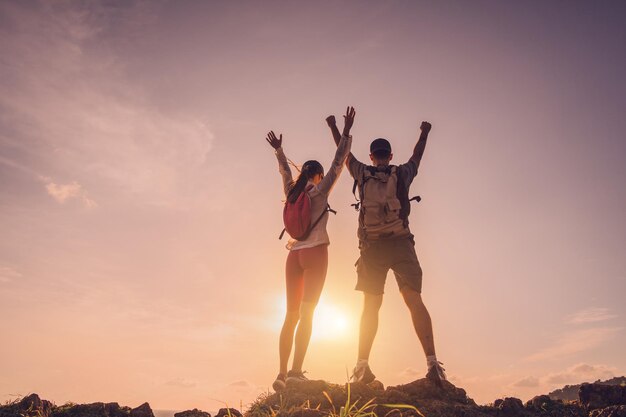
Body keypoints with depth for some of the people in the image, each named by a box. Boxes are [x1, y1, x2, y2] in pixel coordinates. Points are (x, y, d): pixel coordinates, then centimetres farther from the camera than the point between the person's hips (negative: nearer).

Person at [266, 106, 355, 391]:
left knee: (292, 314, 5)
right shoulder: (320, 190, 1)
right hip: (315, 252, -5)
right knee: (306, 312, -9)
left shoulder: (292, 192, 13)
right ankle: (295, 371, -17)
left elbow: (285, 172, 31)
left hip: (294, 255, 5)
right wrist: (346, 132, 7)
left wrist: (279, 150, 47)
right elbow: (338, 163, 2)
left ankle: (282, 373, -1)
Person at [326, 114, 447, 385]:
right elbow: (417, 156, 30)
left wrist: (333, 127, 44)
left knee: (370, 306, 5)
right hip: (400, 243, -1)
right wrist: (424, 132, 49)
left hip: (372, 246, 1)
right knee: (414, 300, -10)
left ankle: (362, 366, 0)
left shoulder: (362, 173, 10)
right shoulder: (402, 173, 9)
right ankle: (432, 362, -20)